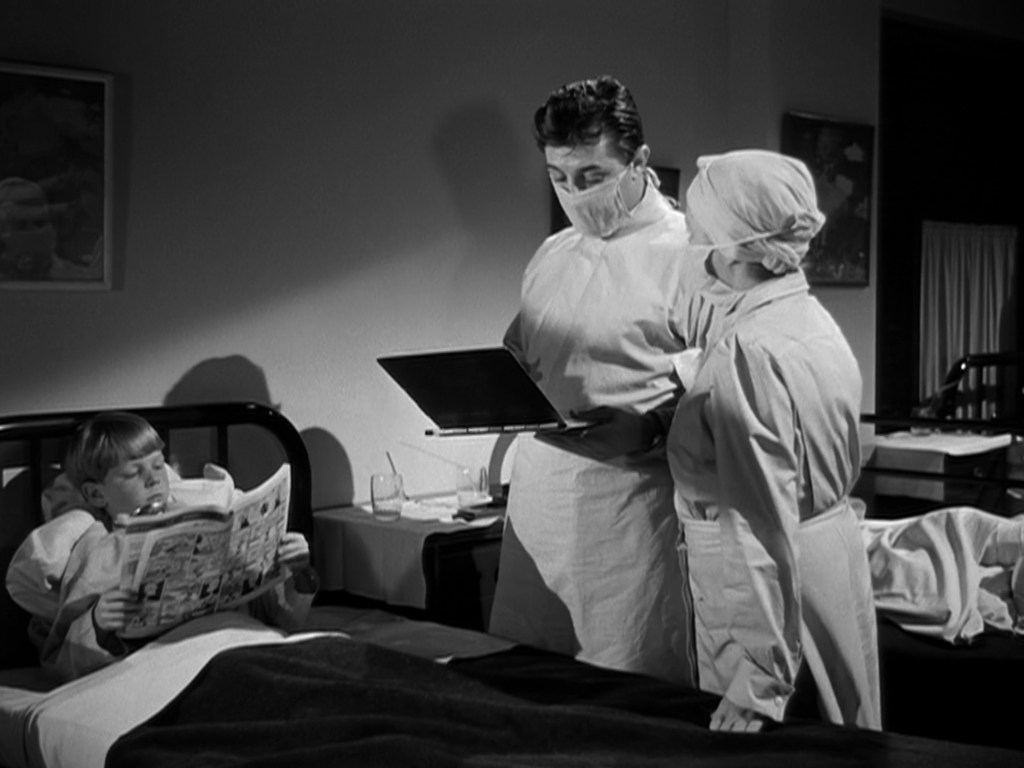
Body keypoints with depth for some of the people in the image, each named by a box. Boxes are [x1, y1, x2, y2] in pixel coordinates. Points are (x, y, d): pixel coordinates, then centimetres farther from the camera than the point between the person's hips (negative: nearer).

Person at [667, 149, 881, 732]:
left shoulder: (746, 351, -22)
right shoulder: (815, 319, 5)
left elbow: (763, 526, -25)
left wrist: (758, 683, -23)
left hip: (772, 588, -9)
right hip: (836, 551, 9)